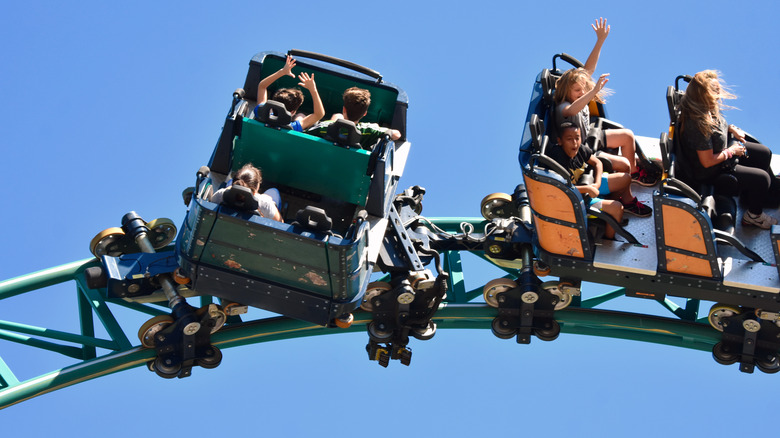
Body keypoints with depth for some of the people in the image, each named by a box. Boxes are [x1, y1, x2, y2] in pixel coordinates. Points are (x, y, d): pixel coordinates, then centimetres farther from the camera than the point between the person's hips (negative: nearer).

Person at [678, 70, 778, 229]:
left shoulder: (706, 108, -11)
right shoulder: (698, 126, -40)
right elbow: (708, 161, -32)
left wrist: (731, 128, -3)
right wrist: (731, 151, -18)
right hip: (712, 173, -10)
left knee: (764, 153, 16)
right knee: (761, 178, -7)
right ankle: (753, 216, 21)